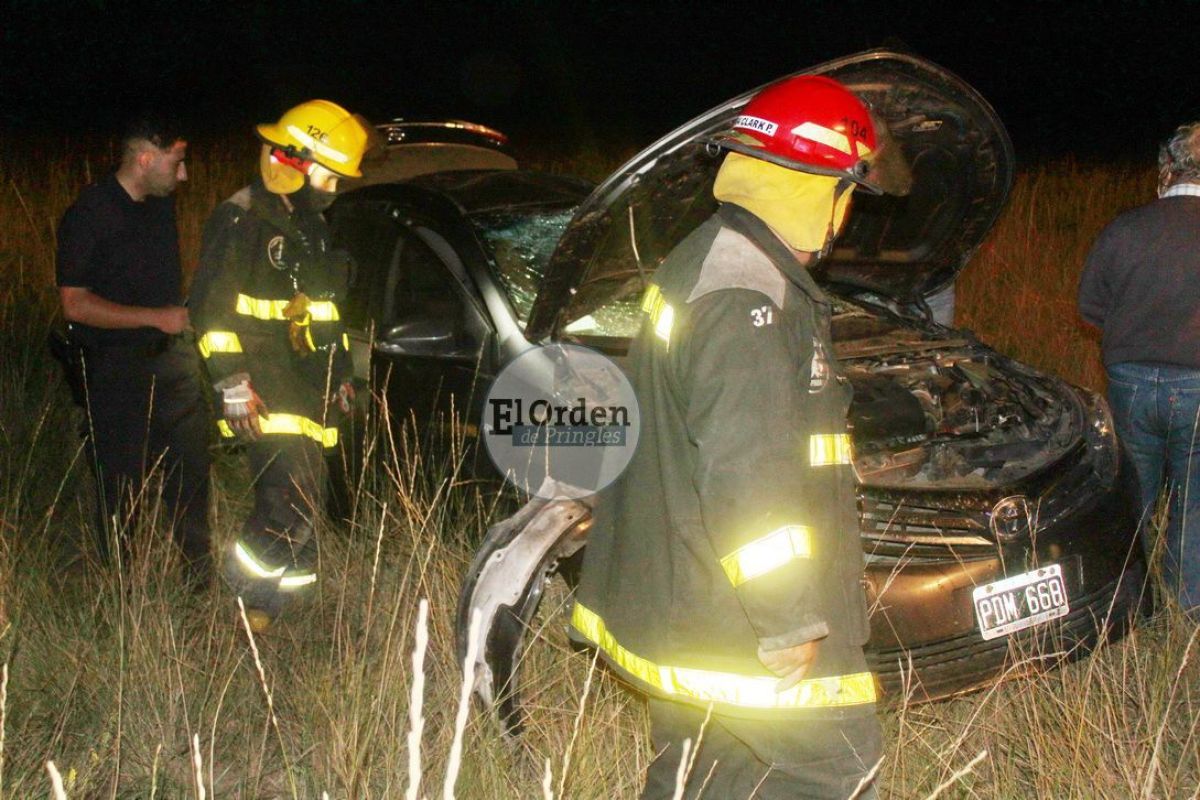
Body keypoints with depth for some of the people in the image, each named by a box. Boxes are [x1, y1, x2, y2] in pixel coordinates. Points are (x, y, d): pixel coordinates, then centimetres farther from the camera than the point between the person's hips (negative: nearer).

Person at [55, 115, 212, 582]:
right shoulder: (89, 215, -15)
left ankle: (201, 572, 24)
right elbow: (75, 303, -18)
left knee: (191, 466, 10)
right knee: (122, 482, 3)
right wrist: (157, 317, -21)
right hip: (117, 367, -6)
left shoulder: (161, 205, 8)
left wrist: (186, 317, 10)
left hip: (171, 355, 7)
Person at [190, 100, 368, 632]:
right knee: (291, 507, -19)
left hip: (309, 389, 9)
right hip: (267, 394, -9)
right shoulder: (241, 220, -8)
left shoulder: (311, 226, 20)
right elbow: (212, 307, -13)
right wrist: (231, 381, -19)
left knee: (304, 513, 8)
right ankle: (238, 605, -6)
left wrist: (340, 371, 28)